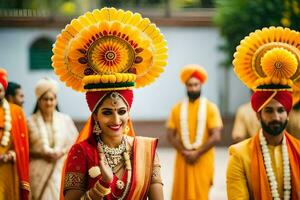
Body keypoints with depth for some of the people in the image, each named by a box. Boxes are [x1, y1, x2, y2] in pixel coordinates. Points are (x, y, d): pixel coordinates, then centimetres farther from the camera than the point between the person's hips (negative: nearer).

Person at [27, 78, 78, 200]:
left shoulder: (65, 120, 8)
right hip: (39, 172, -1)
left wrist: (62, 152, -9)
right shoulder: (31, 122, 3)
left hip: (62, 171, 1)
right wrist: (42, 154, -13)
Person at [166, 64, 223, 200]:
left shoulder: (210, 107, -1)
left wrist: (197, 154, -12)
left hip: (203, 160, -2)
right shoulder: (177, 108, 6)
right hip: (182, 160, 2)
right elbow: (170, 134, 5)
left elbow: (216, 136, -7)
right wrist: (184, 152, -9)